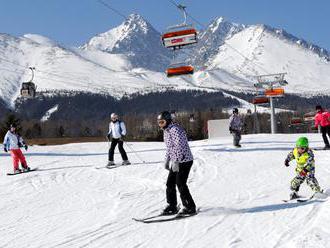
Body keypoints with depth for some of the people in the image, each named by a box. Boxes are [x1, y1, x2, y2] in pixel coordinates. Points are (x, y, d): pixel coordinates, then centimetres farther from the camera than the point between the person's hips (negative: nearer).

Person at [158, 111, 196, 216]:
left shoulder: (175, 130, -19)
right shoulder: (166, 131, 12)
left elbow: (180, 146, -25)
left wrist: (175, 161, -27)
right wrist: (167, 160, 19)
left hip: (184, 161, -10)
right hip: (175, 162, 10)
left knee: (180, 184, -7)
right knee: (170, 183, 9)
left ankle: (190, 208, 4)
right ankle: (172, 206, 20)